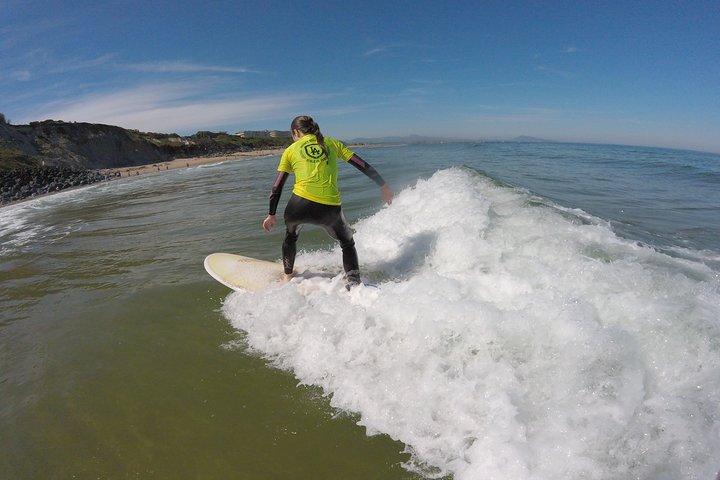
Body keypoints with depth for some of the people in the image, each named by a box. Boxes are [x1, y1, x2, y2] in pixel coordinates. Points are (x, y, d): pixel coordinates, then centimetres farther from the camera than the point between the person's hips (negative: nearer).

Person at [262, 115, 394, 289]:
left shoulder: (290, 151, 15)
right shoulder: (332, 143, 16)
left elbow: (277, 187, 13)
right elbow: (363, 165, 12)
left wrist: (271, 214, 22)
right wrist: (383, 186, 19)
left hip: (300, 204, 0)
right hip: (330, 208, 0)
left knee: (291, 235, 34)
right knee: (348, 243, 25)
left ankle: (288, 277, 41)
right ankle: (353, 285, 11)